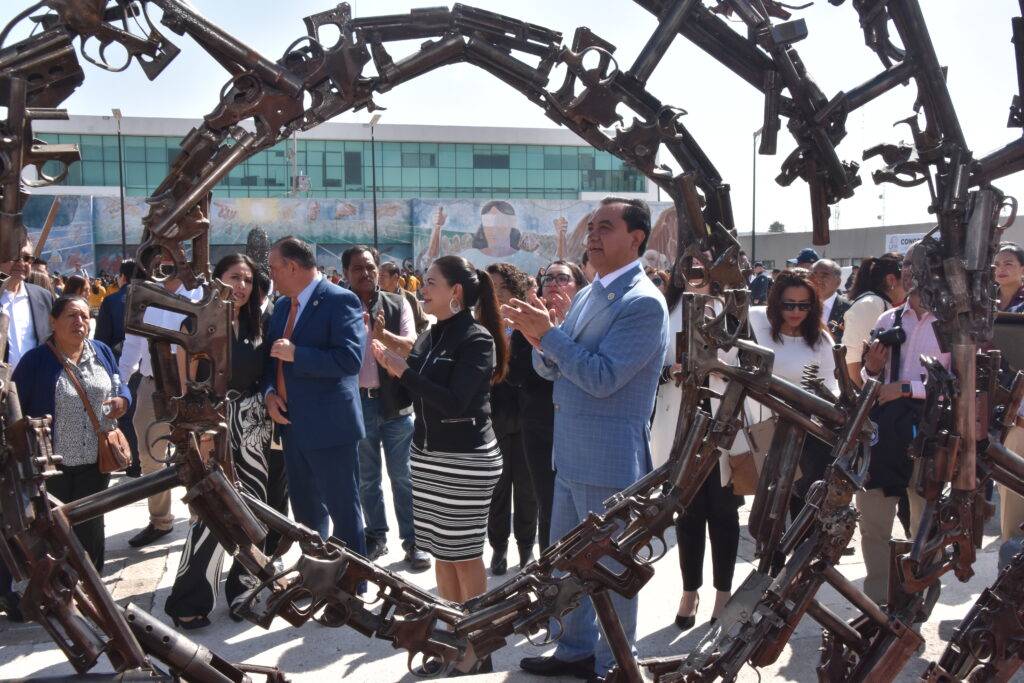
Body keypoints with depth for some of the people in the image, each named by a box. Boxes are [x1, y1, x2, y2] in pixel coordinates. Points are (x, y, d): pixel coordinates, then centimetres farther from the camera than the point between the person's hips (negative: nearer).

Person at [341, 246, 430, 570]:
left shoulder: (397, 305, 2)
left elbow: (411, 347, -8)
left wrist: (382, 334, -25)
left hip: (395, 401, 0)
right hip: (357, 402, 1)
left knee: (403, 475, 4)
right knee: (366, 477, 13)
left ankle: (412, 541, 14)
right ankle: (376, 537, 27)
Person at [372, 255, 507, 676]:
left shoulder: (477, 340, -13)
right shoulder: (431, 336, 9)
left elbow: (453, 402, -22)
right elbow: (409, 392, 11)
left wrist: (402, 369, -20)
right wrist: (388, 364, -4)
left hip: (466, 459, -7)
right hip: (427, 455, 7)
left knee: (465, 556, 0)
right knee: (440, 553, 11)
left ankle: (476, 651, 13)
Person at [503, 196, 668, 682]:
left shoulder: (643, 303, -16)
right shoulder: (587, 296, 12)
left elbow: (602, 377, -23)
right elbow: (551, 368, 13)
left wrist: (549, 334, -21)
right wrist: (539, 340, -8)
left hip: (611, 458, -9)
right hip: (572, 454, 9)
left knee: (611, 571, 5)